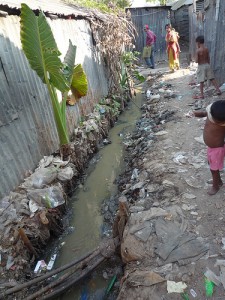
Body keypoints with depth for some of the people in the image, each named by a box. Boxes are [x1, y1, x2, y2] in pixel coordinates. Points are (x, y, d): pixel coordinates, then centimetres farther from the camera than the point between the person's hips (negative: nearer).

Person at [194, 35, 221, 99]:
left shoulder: (198, 50, -17)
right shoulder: (206, 49, 2)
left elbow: (196, 61, -16)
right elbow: (208, 58, 8)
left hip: (201, 66, -6)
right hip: (207, 65, 6)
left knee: (201, 81, 2)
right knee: (212, 78, 15)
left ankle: (201, 95, 7)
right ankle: (218, 90, 20)